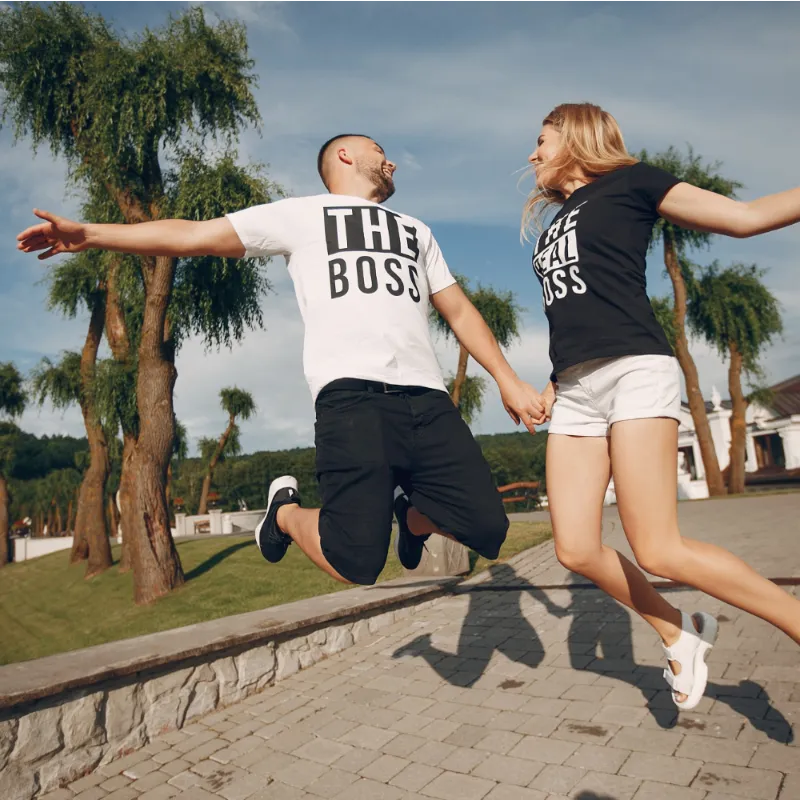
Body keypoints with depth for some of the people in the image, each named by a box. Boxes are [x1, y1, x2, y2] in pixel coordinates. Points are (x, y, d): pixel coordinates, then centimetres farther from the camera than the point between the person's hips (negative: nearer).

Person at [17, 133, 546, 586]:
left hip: (427, 397, 5)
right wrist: (88, 234, 4)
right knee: (357, 561, -16)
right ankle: (286, 511, 16)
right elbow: (195, 235, 12)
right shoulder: (301, 214, 17)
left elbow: (459, 310, 28)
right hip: (353, 392, -4)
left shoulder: (417, 230, 32)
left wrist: (508, 380, 19)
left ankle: (412, 514, 24)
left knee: (487, 529, -8)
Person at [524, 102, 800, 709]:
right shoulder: (552, 227, 26)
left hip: (634, 370, -7)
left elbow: (746, 216, 3)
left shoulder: (628, 182, 8)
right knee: (577, 549, -3)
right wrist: (552, 386, 19)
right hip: (575, 391, 7)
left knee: (659, 551, -14)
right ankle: (680, 634, 19)